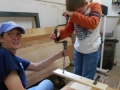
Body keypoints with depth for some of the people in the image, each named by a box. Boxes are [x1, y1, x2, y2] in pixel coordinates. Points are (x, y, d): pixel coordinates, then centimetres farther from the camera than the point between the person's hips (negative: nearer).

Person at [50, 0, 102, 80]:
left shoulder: (95, 6, -13)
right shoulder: (73, 14, -1)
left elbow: (92, 24, -30)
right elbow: (68, 29, -4)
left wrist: (74, 15, -33)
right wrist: (59, 34, -24)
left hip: (92, 50, -4)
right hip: (78, 49, 5)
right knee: (76, 75, 19)